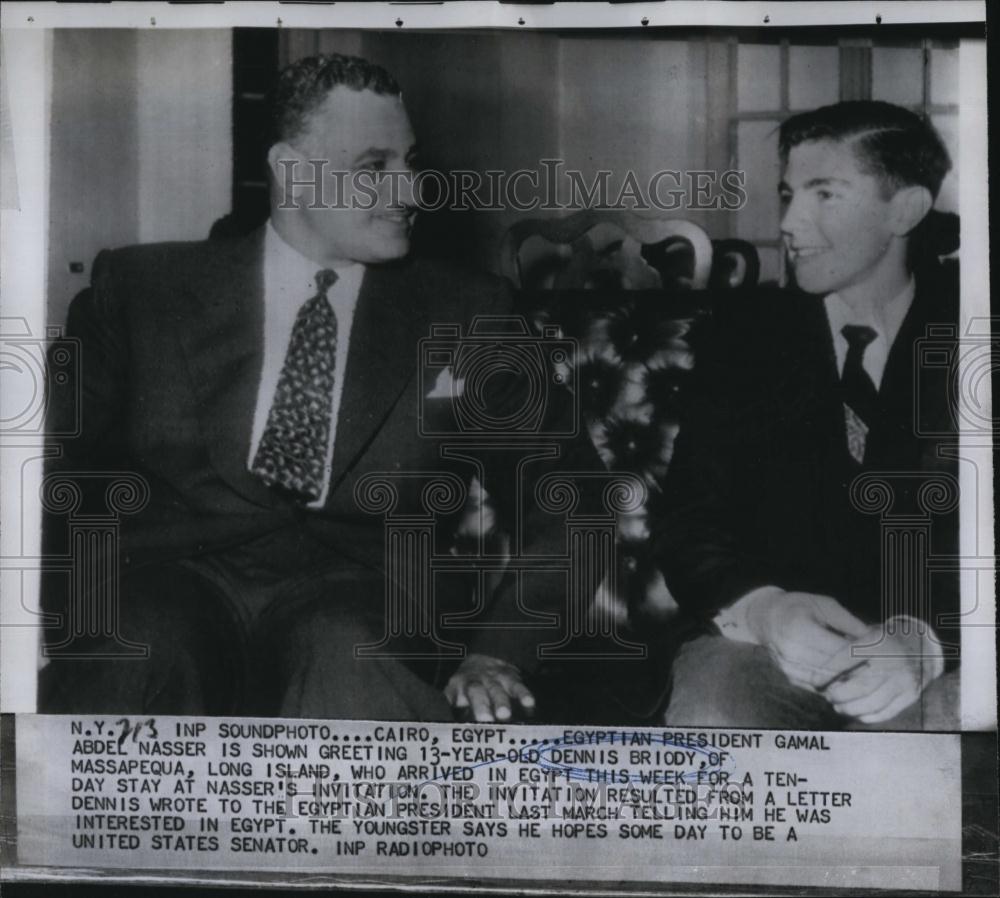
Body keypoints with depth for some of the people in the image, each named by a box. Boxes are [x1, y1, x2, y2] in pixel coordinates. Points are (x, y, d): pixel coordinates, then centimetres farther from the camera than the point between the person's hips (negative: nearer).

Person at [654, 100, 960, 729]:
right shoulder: (743, 340, 9)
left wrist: (923, 638, -26)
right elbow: (689, 525, 4)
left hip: (939, 653, 0)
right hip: (766, 643, 1)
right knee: (708, 719, -31)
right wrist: (762, 609, -19)